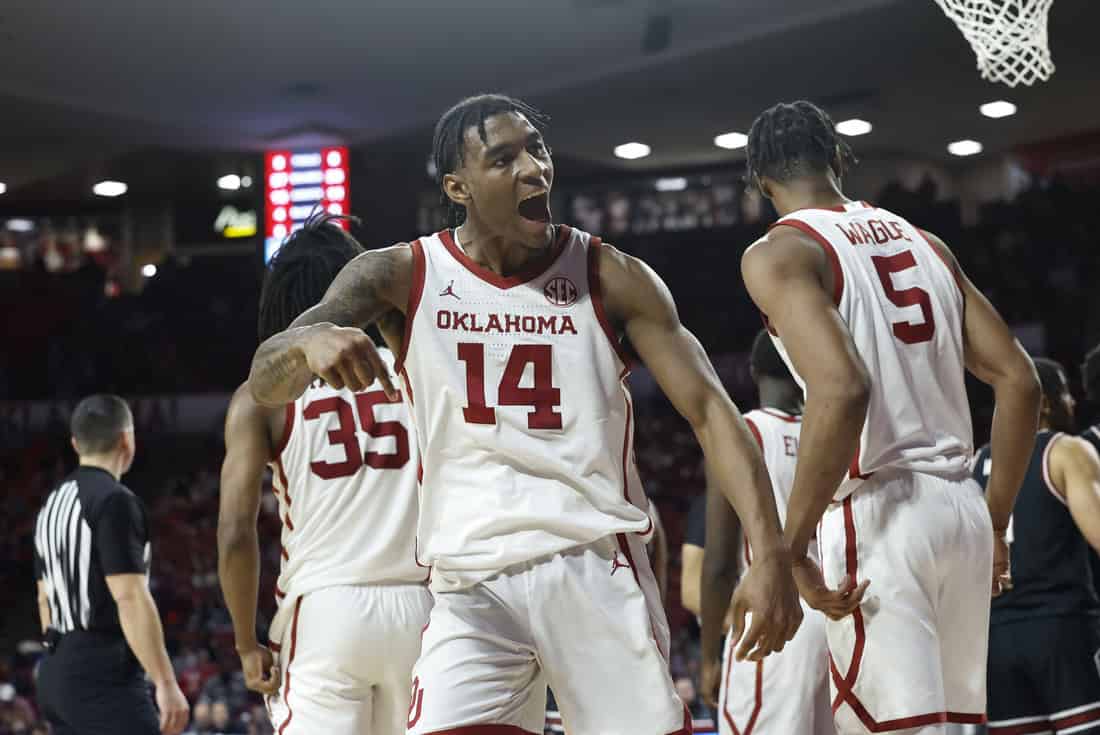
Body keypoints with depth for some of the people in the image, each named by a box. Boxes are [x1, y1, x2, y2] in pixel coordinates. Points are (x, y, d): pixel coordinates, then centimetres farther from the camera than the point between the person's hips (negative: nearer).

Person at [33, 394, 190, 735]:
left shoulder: (52, 503, 16)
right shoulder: (115, 501, -12)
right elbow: (130, 597, -20)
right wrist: (166, 684, -20)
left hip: (56, 672, 10)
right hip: (105, 677, -10)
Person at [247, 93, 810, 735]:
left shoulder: (611, 277, -2)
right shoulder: (402, 275, 0)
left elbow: (709, 409, -4)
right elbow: (266, 382, -9)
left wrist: (772, 552, -18)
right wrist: (311, 342, -35)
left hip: (594, 568, 0)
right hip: (471, 584, 0)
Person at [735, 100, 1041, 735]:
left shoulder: (780, 253, -5)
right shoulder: (922, 241, 16)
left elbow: (842, 389, -22)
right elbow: (1020, 381, 12)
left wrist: (791, 547, -17)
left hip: (879, 513, -7)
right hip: (959, 506, 7)